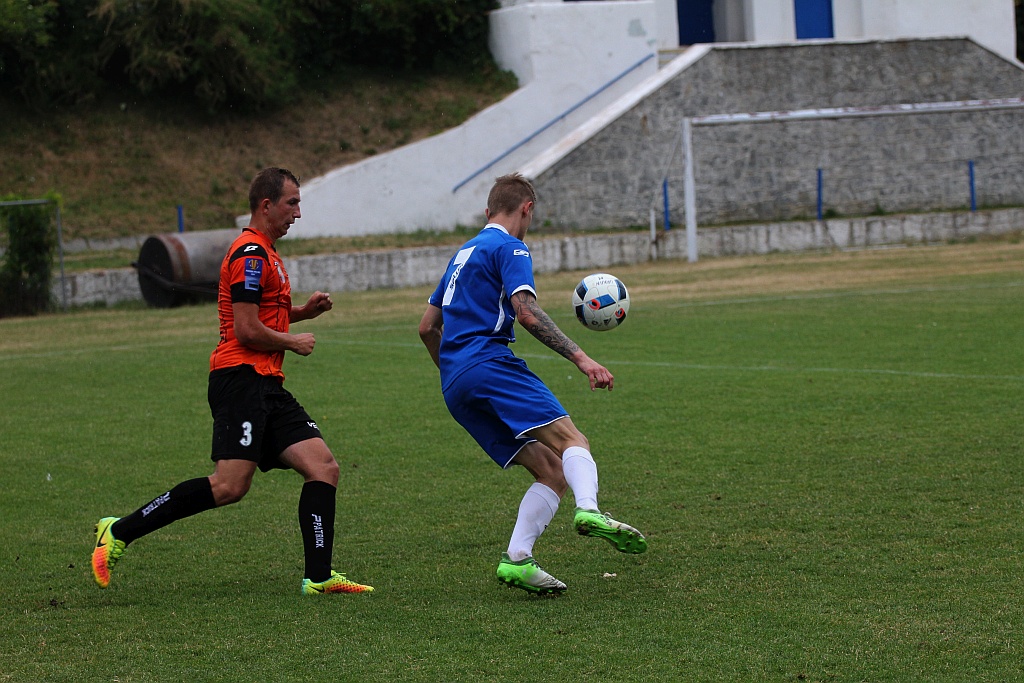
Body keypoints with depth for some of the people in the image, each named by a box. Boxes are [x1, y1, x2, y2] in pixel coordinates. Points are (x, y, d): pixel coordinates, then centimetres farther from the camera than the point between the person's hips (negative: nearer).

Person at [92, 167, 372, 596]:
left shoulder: (264, 253, 23)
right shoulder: (250, 253, -10)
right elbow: (246, 329, -15)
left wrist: (303, 312, 18)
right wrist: (293, 343, -1)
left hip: (266, 385, 11)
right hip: (241, 379, -11)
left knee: (324, 468, -1)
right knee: (229, 486, -19)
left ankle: (318, 577, -3)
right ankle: (118, 532, -11)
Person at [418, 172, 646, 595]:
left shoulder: (464, 254, 30)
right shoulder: (509, 248, 3)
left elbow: (428, 327, 33)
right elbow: (526, 312, -13)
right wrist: (580, 358, -16)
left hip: (455, 386, 8)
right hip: (490, 363, -8)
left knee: (551, 471, 2)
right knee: (571, 441, -20)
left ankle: (517, 560, -15)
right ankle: (589, 511, -49)